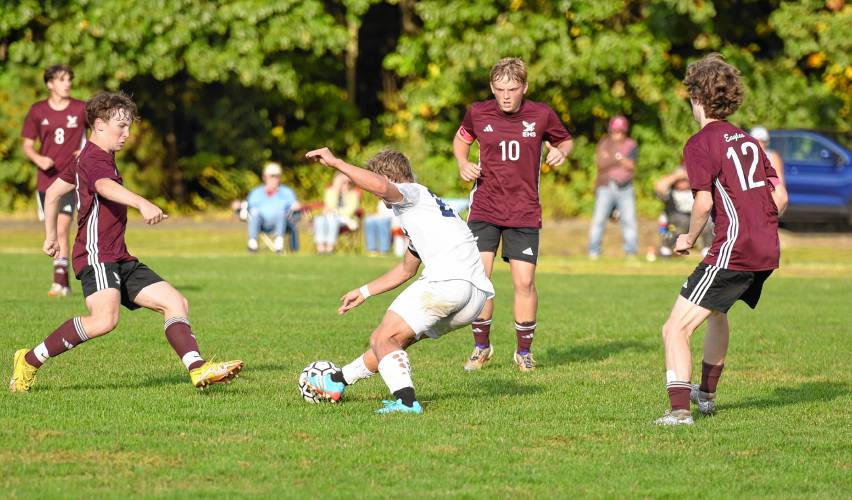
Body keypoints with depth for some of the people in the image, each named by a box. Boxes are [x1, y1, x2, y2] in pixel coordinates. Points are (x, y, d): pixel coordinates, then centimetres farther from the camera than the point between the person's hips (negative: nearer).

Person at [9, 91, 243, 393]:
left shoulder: (91, 158, 23)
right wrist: (143, 204, -51)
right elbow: (105, 186, -34)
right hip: (97, 255, -11)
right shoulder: (94, 158, -10)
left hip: (119, 260, 11)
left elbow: (53, 191, 33)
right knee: (105, 320, -30)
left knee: (175, 303, 0)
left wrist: (50, 235, 41)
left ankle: (198, 369, -11)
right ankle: (30, 361, -15)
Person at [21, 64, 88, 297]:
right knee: (53, 232, 9)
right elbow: (27, 145, 7)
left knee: (61, 228, -16)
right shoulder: (37, 111, 3)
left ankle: (59, 282, -16)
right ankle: (64, 284, 21)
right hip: (46, 179, 3)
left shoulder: (81, 109, -1)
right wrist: (38, 159, -13)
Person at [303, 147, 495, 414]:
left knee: (381, 339, -4)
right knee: (396, 337, 24)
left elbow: (381, 187, -21)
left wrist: (336, 162, -13)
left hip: (447, 280, -10)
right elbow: (407, 269, 44)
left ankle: (406, 400, -24)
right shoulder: (425, 205, 34)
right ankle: (338, 381, 35)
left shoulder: (412, 192, 5)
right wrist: (364, 292, 49)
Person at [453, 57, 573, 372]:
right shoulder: (478, 113, -2)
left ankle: (524, 351, 16)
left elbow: (565, 140, 13)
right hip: (484, 210, 1)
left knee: (524, 282, -3)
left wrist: (560, 151, -10)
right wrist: (462, 163, -1)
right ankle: (481, 347, 11)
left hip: (524, 213, 0)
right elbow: (461, 138, 18)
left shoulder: (541, 115, -5)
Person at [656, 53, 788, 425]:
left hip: (732, 251, -9)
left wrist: (690, 238, -2)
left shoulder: (700, 144, -7)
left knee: (676, 328, -9)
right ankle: (706, 394, 48)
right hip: (768, 252, 9)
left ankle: (680, 409, -24)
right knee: (716, 311, 34)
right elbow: (780, 196, 14)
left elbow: (704, 201, -18)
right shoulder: (747, 140, 17)